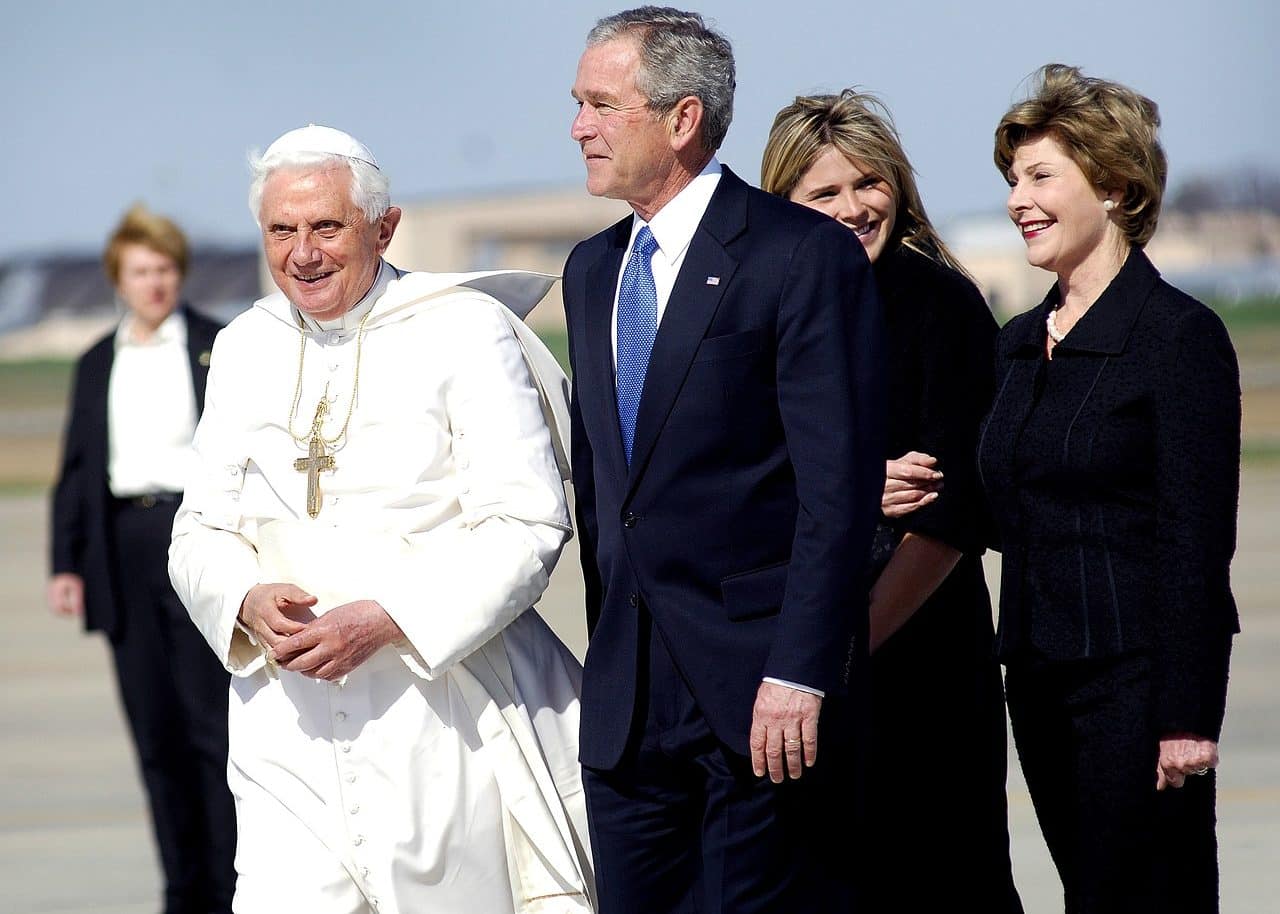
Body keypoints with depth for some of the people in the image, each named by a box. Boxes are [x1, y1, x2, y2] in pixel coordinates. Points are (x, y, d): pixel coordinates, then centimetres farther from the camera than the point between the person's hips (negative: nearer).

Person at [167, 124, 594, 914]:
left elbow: (527, 524, -9)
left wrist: (387, 619, -20)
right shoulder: (245, 349, 13)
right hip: (293, 722, 3)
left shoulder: (466, 331, -3)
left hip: (443, 714, -3)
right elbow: (200, 532, 15)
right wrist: (249, 602, -9)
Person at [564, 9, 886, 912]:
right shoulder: (593, 269, 16)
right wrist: (608, 651, 14)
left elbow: (840, 487, -13)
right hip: (627, 698, 7)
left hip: (762, 691, -7)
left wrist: (799, 674, -19)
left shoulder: (805, 255, -8)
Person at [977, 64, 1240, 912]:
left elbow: (1198, 539, -13)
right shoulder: (1020, 342, 14)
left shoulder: (1180, 334, -9)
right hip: (1039, 676, 7)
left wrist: (1189, 716, -16)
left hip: (1136, 673, -7)